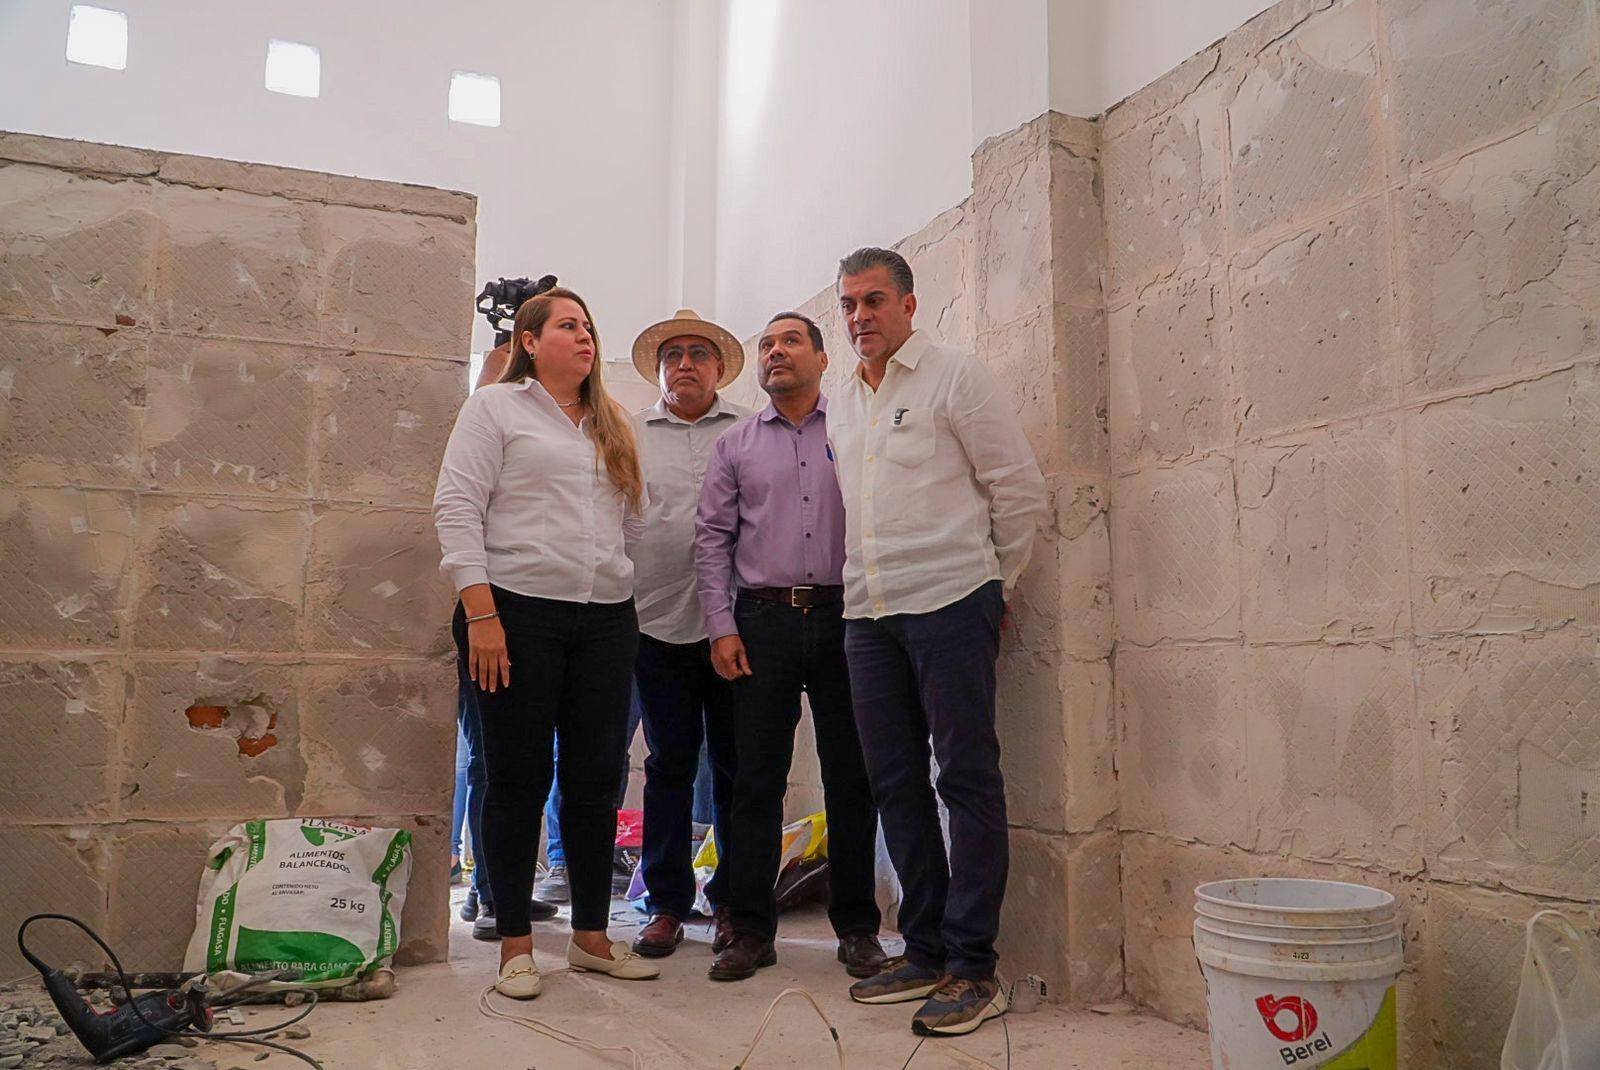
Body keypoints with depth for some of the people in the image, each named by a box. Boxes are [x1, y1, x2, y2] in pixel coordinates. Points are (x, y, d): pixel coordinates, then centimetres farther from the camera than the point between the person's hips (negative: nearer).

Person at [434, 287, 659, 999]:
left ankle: (591, 937, 19)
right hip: (518, 611, -5)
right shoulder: (495, 407, 3)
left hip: (606, 618, 5)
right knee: (518, 778, 1)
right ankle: (516, 946, 13)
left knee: (595, 779, 7)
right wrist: (481, 614, -15)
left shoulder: (612, 426, 19)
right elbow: (457, 507, -6)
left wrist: (627, 606, 10)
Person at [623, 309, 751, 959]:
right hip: (658, 623, 1)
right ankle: (666, 904, 17)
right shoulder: (630, 435, 13)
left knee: (737, 767, 5)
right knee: (668, 765, 6)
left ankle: (733, 903, 18)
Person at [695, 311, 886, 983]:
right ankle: (752, 929, 12)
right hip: (763, 619, 1)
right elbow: (714, 539, 10)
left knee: (851, 777, 4)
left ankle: (857, 928, 15)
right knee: (756, 779, 2)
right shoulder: (735, 445, 14)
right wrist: (722, 627, -1)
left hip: (844, 617, -1)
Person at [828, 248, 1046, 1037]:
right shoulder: (840, 404, 18)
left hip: (949, 604, -7)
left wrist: (997, 584, 3)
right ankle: (925, 949, 21)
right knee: (896, 784, 9)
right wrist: (870, 584, 17)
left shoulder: (955, 377, -1)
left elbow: (1019, 489, -2)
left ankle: (973, 966, 4)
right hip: (867, 615, 7)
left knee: (968, 779, -4)